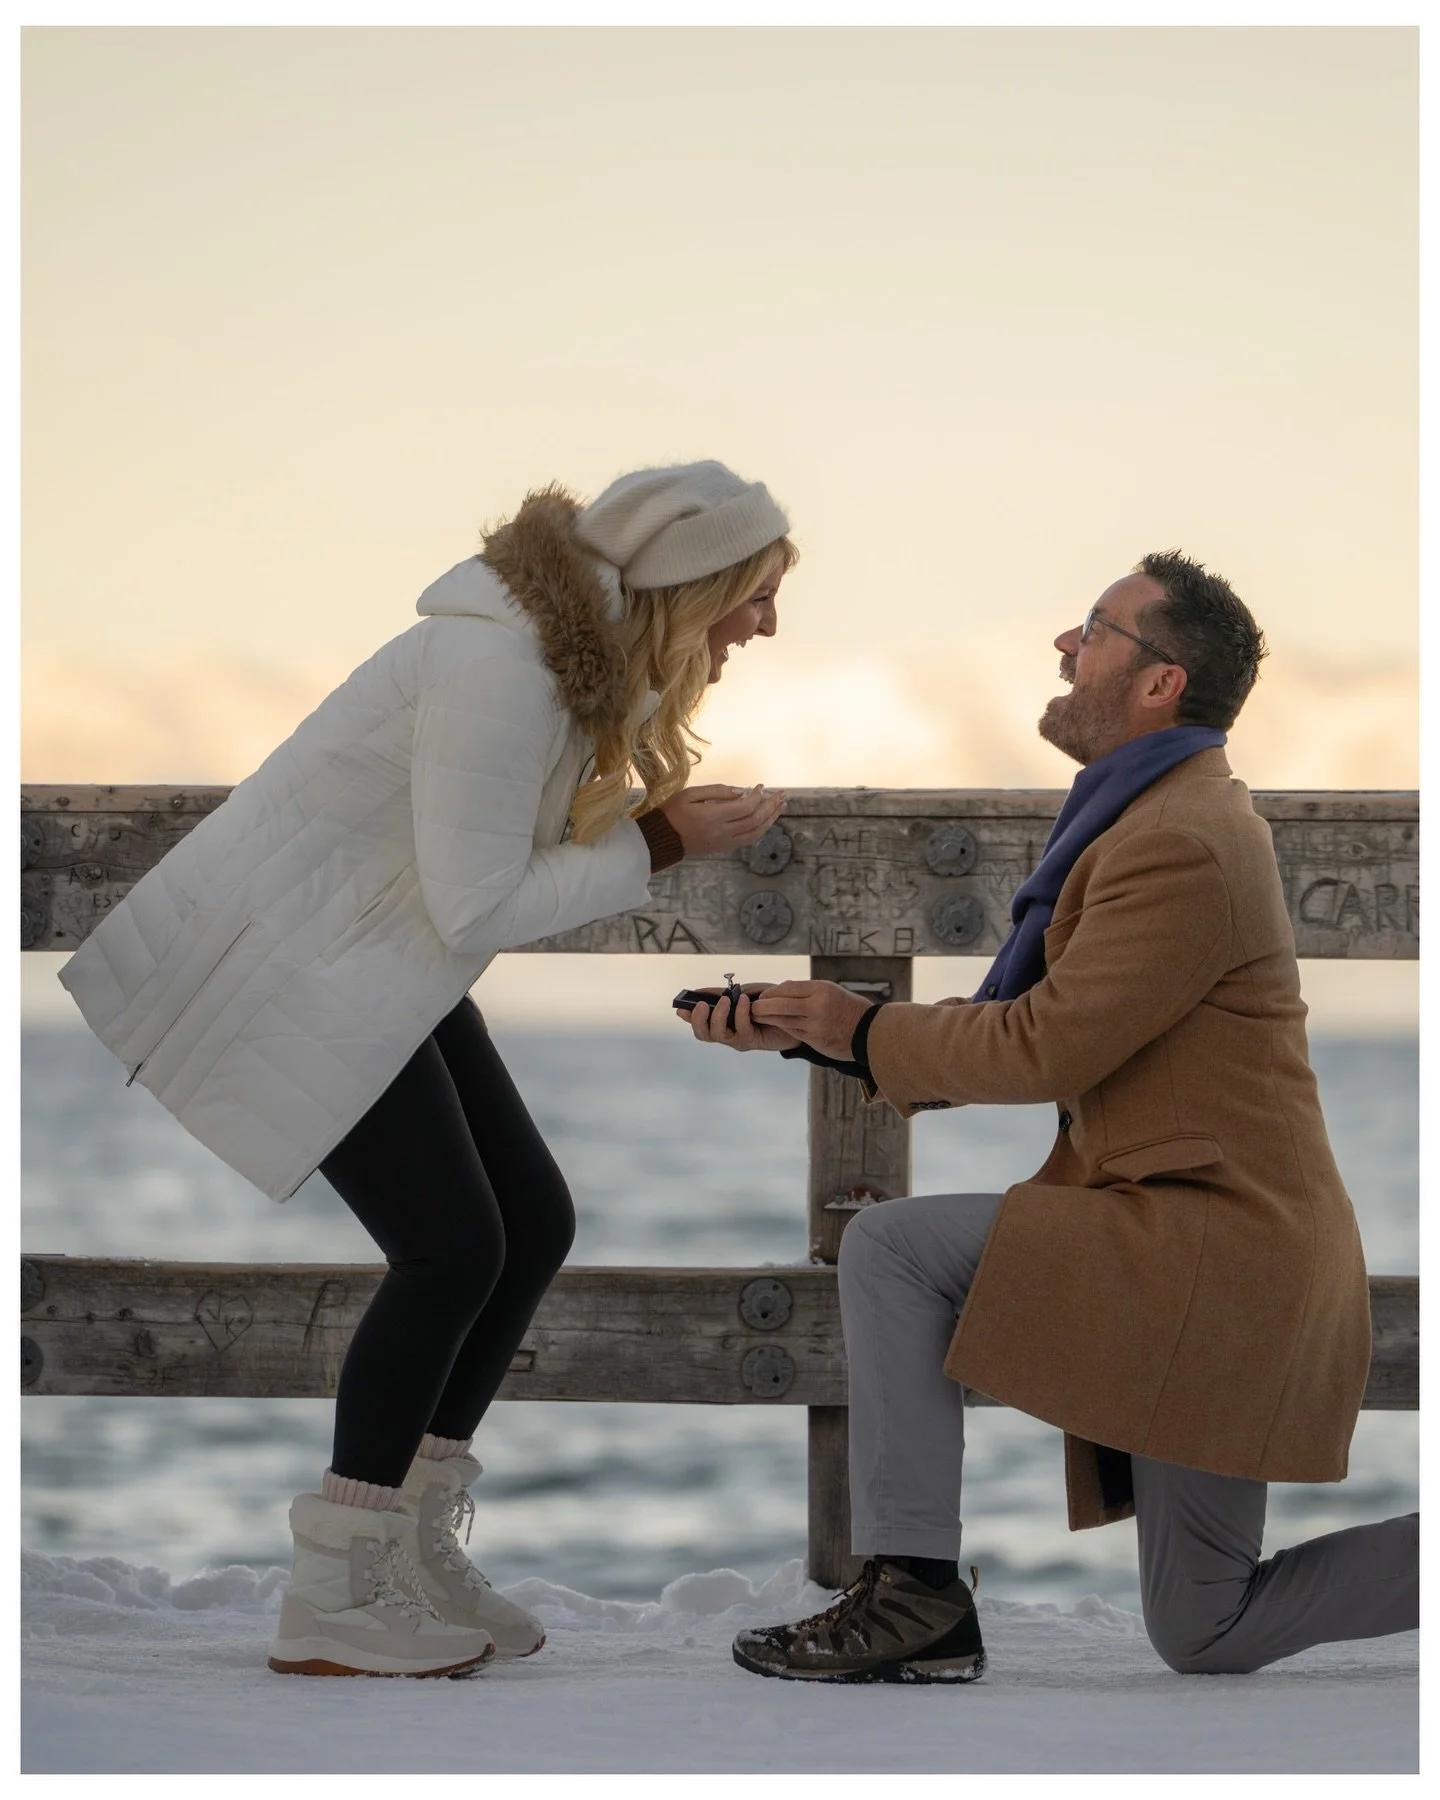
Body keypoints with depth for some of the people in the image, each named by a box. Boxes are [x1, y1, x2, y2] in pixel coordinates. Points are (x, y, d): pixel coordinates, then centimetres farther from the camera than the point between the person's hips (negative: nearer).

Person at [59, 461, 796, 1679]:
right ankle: (333, 1603, -4)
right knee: (452, 1246, -14)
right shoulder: (499, 667, -28)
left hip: (386, 964, 10)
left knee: (532, 1225, 6)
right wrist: (656, 848, -21)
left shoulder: (596, 653, 3)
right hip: (293, 962, -10)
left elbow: (519, 851, 4)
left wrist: (674, 829, -10)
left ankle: (415, 1549, 16)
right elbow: (477, 905, -27)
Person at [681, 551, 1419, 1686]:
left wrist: (864, 1031, -4)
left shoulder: (1182, 846, -17)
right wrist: (809, 1031, 9)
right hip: (1204, 1260, 10)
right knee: (1208, 1638, 13)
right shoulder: (1160, 819, 17)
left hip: (1203, 1248, -10)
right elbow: (1015, 1028, 17)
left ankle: (914, 1592, -9)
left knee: (892, 1247, -11)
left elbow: (1042, 1049, -19)